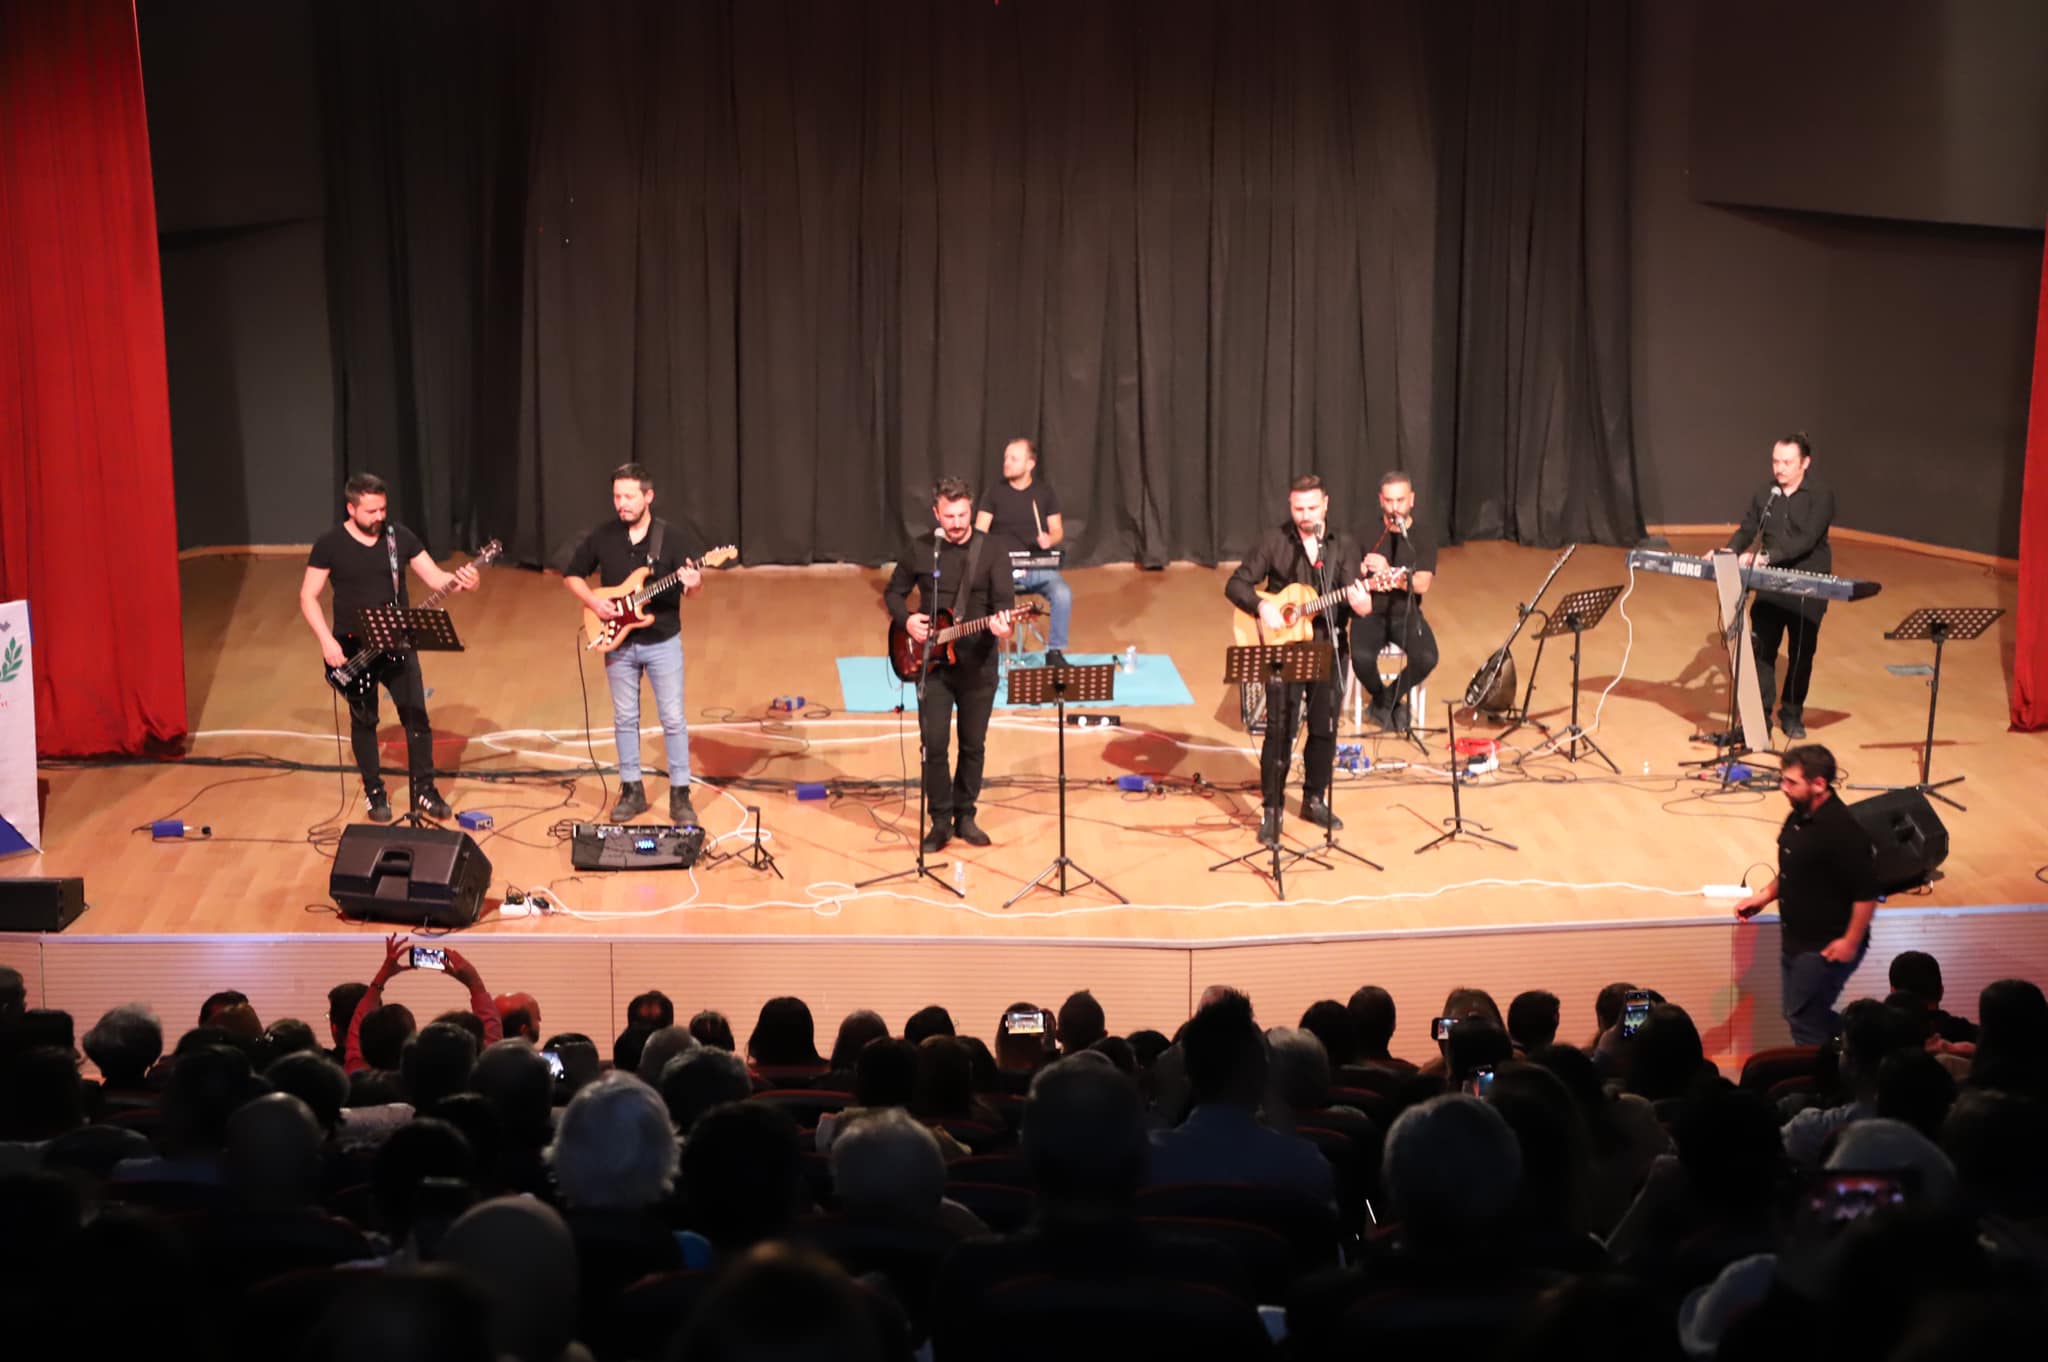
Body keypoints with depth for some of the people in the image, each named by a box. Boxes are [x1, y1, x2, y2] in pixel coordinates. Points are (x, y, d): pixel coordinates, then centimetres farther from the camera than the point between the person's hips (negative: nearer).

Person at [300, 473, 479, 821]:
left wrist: (457, 581, -25)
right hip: (353, 647, -2)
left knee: (416, 715, -1)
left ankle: (423, 790, 11)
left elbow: (434, 578, -2)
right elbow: (308, 597, -5)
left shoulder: (400, 536, -1)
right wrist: (327, 641, -16)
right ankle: (374, 793, 21)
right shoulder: (330, 544, -8)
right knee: (364, 721, 7)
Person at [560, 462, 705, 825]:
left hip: (663, 642, -2)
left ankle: (680, 794, 9)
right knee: (625, 718, 10)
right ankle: (632, 790, 22)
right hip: (619, 643, 2)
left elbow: (693, 587, -7)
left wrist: (694, 584, -31)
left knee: (673, 719, 0)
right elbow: (571, 575, 7)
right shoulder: (601, 537, -3)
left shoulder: (672, 538, -9)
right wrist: (594, 602, -10)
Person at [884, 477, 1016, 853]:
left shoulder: (991, 553, -4)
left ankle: (965, 816, 23)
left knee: (973, 745, 8)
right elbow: (894, 592, 12)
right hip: (931, 662, 0)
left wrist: (1001, 621, -32)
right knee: (934, 744, -3)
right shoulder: (920, 551, 0)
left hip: (977, 665, 0)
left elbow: (1004, 600, -10)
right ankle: (940, 822, 8)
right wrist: (907, 619, -8)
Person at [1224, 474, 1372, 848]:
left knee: (1324, 728, 9)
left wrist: (1360, 605, -28)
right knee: (1279, 729, -6)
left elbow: (1353, 593, -5)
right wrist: (1261, 606, -19)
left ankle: (1314, 799, 26)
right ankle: (1271, 810, 1)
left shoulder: (1344, 546, 3)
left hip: (1327, 646, 2)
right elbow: (1236, 584, -1)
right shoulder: (1273, 541, -2)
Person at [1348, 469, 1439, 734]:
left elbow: (1422, 584, -16)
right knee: (1362, 657, -31)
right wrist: (1372, 581, -23)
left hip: (1406, 614, 1)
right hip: (1370, 613, -1)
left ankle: (1387, 701, 3)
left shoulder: (1423, 538, 0)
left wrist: (1388, 572, -33)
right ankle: (1382, 699, 4)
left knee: (1426, 658, -27)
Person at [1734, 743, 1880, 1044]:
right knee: (1812, 1017, 18)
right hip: (1796, 940, 9)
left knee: (1804, 1019, -1)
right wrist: (1766, 895, 8)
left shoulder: (1842, 830, -25)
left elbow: (1866, 892, -24)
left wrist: (1851, 941, -22)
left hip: (1825, 948, -9)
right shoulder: (1798, 817, 4)